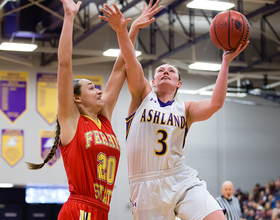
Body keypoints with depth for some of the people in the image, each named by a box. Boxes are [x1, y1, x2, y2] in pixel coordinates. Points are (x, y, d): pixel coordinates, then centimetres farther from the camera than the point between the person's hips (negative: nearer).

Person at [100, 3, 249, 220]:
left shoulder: (185, 109, 12)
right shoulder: (143, 96, 9)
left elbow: (215, 104, -8)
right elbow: (132, 64, -8)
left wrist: (226, 62, -10)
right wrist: (122, 31, -25)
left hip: (182, 180, 1)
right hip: (146, 186, -1)